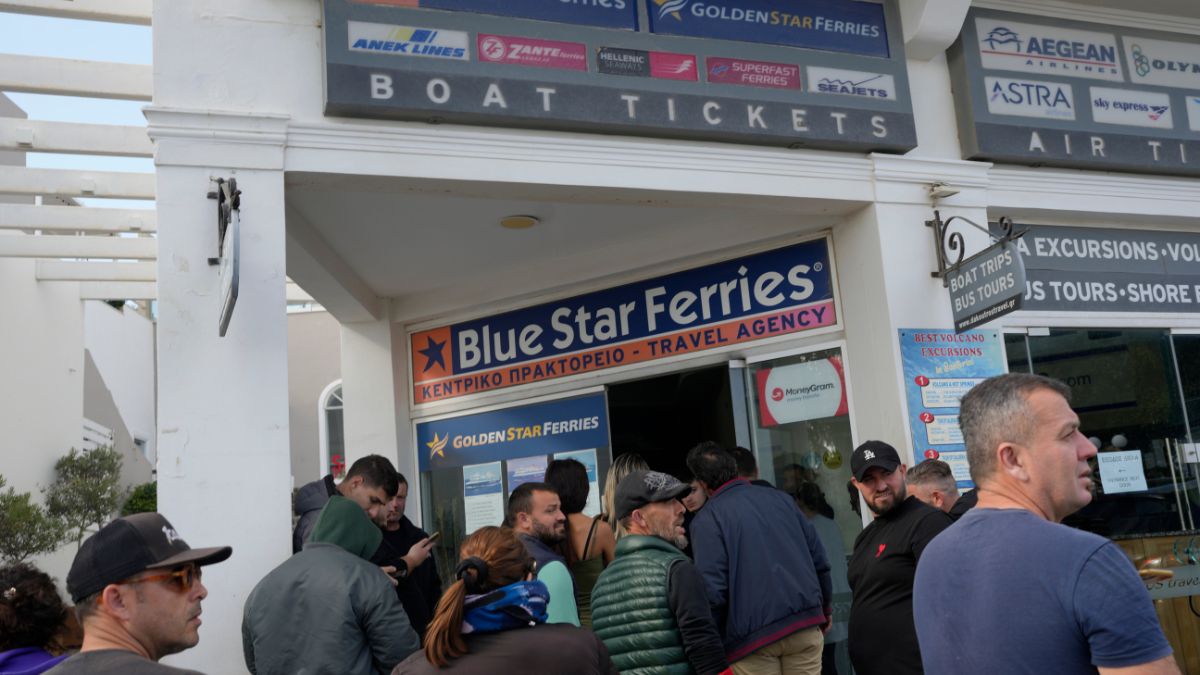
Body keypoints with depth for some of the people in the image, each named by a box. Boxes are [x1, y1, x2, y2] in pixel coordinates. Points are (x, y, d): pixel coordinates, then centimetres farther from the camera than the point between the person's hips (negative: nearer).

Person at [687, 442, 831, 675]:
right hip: (805, 623, 5)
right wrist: (826, 610, 25)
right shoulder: (780, 498, 11)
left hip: (753, 638, -4)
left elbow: (712, 589, -12)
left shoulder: (707, 518, -5)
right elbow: (819, 560, 12)